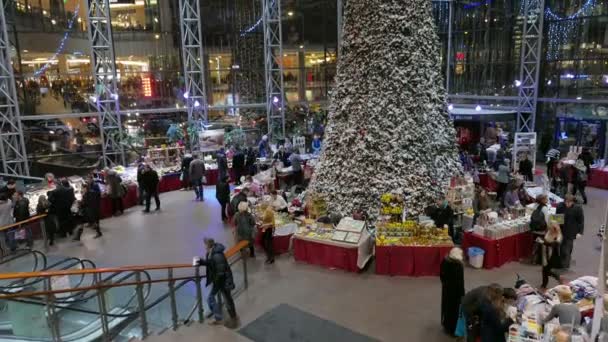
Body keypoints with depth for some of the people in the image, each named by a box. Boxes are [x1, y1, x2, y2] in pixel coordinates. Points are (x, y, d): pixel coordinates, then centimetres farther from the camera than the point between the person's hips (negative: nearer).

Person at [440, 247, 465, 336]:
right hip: (455, 289, -7)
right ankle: (453, 329, 20)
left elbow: (441, 275, 6)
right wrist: (462, 293, -13)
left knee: (446, 305, 21)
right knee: (455, 307, 8)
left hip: (446, 287, 7)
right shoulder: (458, 264, -26)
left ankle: (446, 325, 38)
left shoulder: (445, 261, -6)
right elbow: (460, 280, -21)